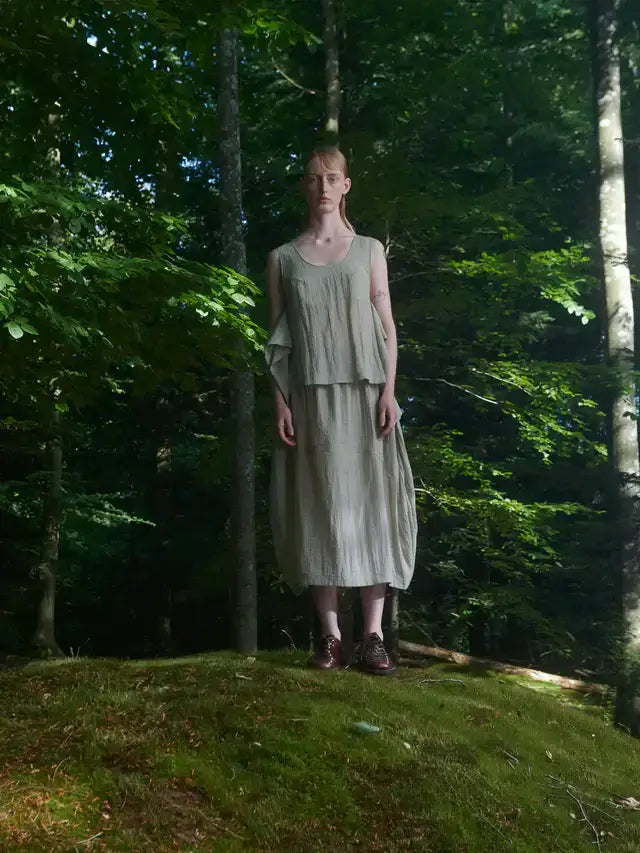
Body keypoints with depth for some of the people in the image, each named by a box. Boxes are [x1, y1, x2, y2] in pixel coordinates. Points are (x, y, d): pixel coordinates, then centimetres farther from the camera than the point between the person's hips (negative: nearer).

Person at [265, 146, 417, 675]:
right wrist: (281, 402, -3)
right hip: (311, 395, 0)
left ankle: (374, 635, -2)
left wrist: (389, 391, -5)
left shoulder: (369, 250, 10)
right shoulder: (283, 258, 10)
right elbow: (278, 338, 7)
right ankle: (330, 635, 3)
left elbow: (387, 327, 6)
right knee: (320, 506, -1)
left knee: (370, 503, -4)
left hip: (363, 392, 0)